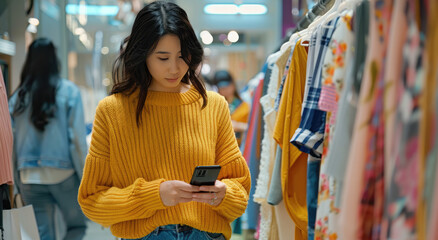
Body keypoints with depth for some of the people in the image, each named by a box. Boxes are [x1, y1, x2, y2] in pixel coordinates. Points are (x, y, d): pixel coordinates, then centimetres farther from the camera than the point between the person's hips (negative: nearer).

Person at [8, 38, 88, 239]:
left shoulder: (18, 97, 4)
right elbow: (77, 139, -8)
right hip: (63, 175, -3)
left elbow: (10, 143, 4)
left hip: (30, 178, 3)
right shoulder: (68, 91, -5)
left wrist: (17, 186, 11)